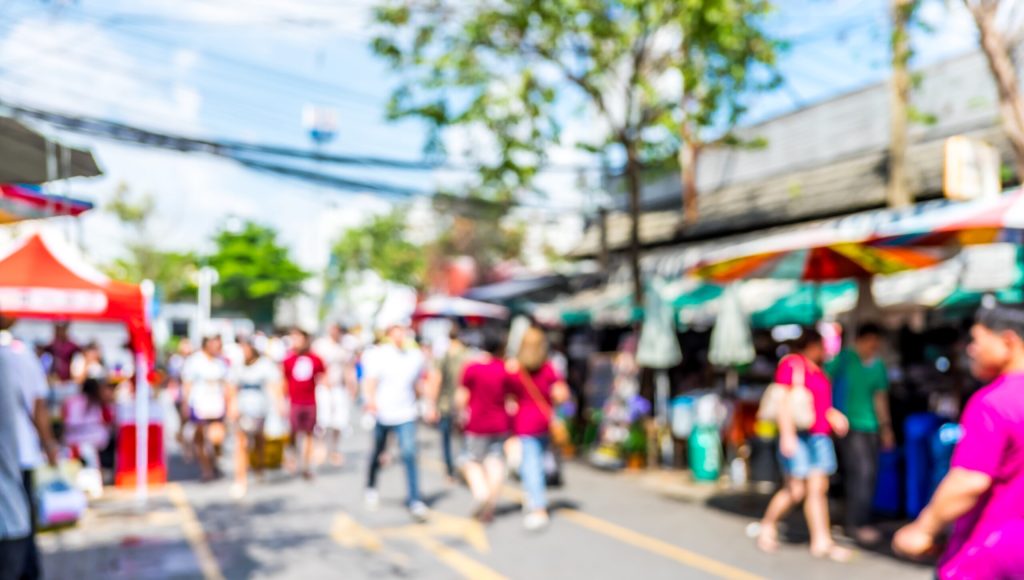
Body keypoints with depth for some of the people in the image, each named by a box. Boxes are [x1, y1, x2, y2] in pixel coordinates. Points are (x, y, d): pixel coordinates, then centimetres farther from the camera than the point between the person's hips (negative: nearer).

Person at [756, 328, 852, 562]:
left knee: (818, 489, 5)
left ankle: (822, 542, 8)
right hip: (798, 436, -8)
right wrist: (787, 435, -21)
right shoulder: (791, 364, -10)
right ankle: (767, 527, 16)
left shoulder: (817, 370, 16)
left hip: (819, 435, 8)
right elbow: (783, 402, -15)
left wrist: (834, 416, 10)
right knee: (796, 491, -4)